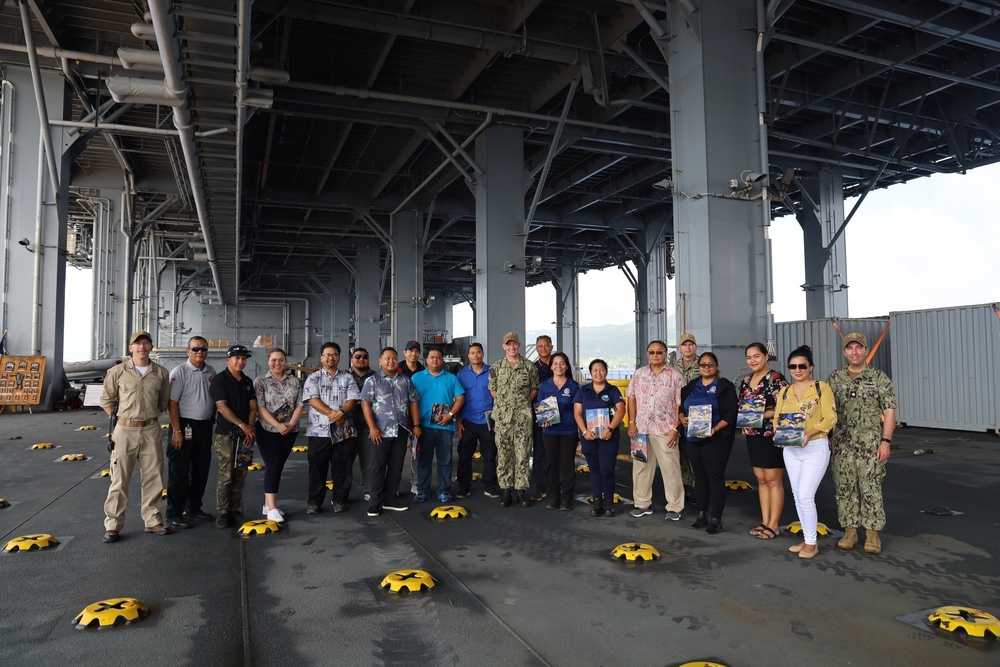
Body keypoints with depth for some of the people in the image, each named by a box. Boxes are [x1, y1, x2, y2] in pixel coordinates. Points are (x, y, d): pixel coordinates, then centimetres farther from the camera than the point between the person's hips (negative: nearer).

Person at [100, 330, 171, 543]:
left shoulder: (161, 373, 4)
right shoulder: (118, 371, -1)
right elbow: (106, 399, 8)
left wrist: (150, 416, 9)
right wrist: (116, 419, 3)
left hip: (151, 430, 2)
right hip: (125, 429, -2)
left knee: (153, 477, 8)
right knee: (120, 479, 2)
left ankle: (152, 520, 20)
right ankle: (113, 525, 11)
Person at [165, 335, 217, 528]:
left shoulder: (211, 372, 9)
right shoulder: (179, 372, -10)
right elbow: (172, 403, -14)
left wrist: (211, 421, 13)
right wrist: (177, 431, -18)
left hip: (205, 426, 7)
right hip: (185, 426, -7)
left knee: (201, 470, 14)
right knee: (179, 472, 0)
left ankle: (193, 508, 28)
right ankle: (174, 513, 10)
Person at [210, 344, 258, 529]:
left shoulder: (248, 382, 14)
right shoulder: (219, 380, -4)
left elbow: (253, 407, 11)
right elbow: (222, 407, -12)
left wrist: (250, 428, -4)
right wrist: (242, 425, -16)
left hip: (245, 435, 5)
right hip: (226, 435, -5)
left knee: (240, 475, 7)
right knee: (226, 476, -5)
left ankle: (236, 510, 16)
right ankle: (223, 513, 4)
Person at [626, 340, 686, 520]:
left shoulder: (675, 376, -2)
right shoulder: (639, 374, 8)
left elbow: (680, 405, -4)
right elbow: (632, 399, 10)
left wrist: (676, 428, -11)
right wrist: (631, 423, 1)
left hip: (665, 430, -4)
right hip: (641, 429, 4)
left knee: (671, 469, 2)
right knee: (640, 467, 10)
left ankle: (674, 507, 12)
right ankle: (643, 504, 22)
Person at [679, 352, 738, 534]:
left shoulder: (725, 386, -2)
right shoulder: (691, 386, 13)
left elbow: (731, 413, -10)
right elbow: (681, 407, 15)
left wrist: (715, 429, -22)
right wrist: (682, 418, -7)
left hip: (717, 439, -5)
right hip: (693, 439, 5)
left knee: (715, 477, -4)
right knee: (699, 476, 11)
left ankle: (716, 519, 3)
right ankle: (702, 514, 22)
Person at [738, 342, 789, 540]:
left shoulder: (776, 378, -10)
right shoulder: (745, 380, 11)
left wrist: (761, 415, -25)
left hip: (772, 436, -7)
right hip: (753, 436, 7)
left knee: (773, 480, 1)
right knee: (761, 480, 12)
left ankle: (773, 525, 9)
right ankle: (764, 522, 20)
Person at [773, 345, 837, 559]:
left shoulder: (822, 387, -5)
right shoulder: (784, 392, 10)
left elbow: (830, 418, -11)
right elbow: (777, 417, 10)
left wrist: (809, 434, -24)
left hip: (815, 448, -5)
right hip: (790, 450, 6)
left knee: (805, 496, -9)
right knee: (797, 497, 10)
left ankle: (811, 543, 6)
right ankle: (807, 539, 23)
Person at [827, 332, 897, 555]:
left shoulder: (880, 378, 1)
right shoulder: (835, 378, 9)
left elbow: (889, 411, -3)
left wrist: (886, 440, -10)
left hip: (871, 446, -3)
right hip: (842, 445, 3)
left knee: (871, 489, -1)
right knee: (845, 489, 6)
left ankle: (873, 533, 11)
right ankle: (849, 531, 16)